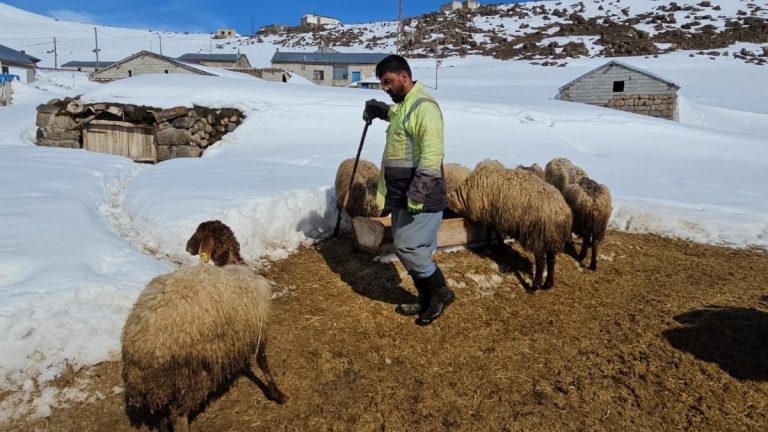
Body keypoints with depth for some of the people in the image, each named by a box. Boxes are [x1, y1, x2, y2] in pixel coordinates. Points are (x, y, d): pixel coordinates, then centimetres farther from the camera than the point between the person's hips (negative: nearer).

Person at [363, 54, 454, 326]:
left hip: (421, 196, -10)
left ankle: (440, 293, 11)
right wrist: (380, 110, 28)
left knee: (407, 247, -9)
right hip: (402, 194, 10)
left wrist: (418, 193, -32)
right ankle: (427, 300, 26)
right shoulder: (403, 105, 15)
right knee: (406, 248, 13)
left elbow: (432, 154, -27)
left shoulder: (424, 106, -17)